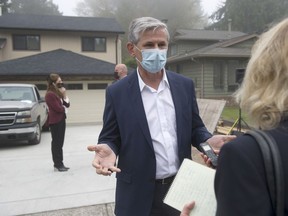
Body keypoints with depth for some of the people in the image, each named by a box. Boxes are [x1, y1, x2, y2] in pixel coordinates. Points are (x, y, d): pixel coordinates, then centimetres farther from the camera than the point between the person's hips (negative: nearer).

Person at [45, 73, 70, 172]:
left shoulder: (58, 92, 14)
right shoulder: (50, 95, -16)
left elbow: (67, 104, 10)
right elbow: (58, 108, -21)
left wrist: (64, 95, -5)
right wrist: (64, 108, 0)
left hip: (61, 119, 9)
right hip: (55, 121, -9)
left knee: (60, 143, 12)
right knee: (56, 143, -2)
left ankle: (60, 164, 19)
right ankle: (57, 165, 6)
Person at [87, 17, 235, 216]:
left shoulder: (185, 85, 0)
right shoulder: (117, 92, -7)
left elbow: (195, 128, 7)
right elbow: (110, 138, -1)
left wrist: (209, 140, -13)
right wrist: (108, 150, -23)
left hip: (181, 187, 3)